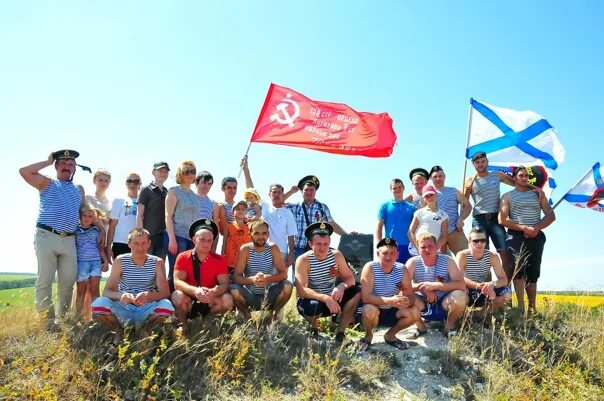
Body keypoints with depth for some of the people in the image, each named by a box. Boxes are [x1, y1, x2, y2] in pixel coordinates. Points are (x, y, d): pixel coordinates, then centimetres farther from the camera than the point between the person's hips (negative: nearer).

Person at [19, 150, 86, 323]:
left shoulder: (79, 189, 21)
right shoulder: (47, 183, 10)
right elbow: (24, 171, -4)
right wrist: (47, 162, 5)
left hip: (69, 240, 4)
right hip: (46, 237, -4)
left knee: (68, 281, 4)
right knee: (45, 280, -5)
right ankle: (46, 321, -2)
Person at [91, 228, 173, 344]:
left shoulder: (157, 262, -5)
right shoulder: (120, 261, -4)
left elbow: (165, 293, -13)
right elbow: (106, 291, -9)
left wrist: (149, 295, -36)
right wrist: (120, 295, -33)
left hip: (146, 311, 0)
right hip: (123, 309, 0)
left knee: (166, 306, -31)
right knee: (99, 304, -28)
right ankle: (118, 331, 5)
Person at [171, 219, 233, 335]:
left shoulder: (219, 260, -3)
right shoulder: (182, 257, -6)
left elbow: (224, 284, -11)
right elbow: (177, 282, -16)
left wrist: (213, 292, -35)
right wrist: (195, 291, -36)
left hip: (209, 303, 2)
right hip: (188, 301, -1)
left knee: (227, 299, -26)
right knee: (178, 296, -33)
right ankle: (183, 323, -2)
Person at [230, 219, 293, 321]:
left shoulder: (273, 248, -6)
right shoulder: (245, 249, -9)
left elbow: (284, 274, -11)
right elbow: (236, 277, -15)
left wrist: (268, 278, -31)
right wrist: (252, 279, -35)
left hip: (269, 297, 1)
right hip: (250, 297, -1)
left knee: (287, 286, -25)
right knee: (233, 289, -29)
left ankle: (273, 315, 0)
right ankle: (247, 316, -1)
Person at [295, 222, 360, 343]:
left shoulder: (336, 255, -7)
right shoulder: (303, 260, -20)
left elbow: (350, 278, -5)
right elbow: (301, 291, -27)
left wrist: (342, 286, -29)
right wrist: (325, 298, -41)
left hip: (331, 299, 4)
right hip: (312, 300, -4)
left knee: (357, 292, -19)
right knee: (313, 307, -39)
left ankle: (340, 332, -4)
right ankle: (314, 327, 1)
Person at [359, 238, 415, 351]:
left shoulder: (401, 269, -8)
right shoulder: (370, 268, -21)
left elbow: (411, 295, -9)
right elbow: (365, 297, -30)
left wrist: (407, 301, -35)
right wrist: (390, 300, -43)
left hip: (391, 312, 4)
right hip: (373, 311, -4)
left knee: (414, 314, -18)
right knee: (370, 310, -36)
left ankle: (390, 335, 10)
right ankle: (368, 335, 0)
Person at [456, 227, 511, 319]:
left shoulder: (492, 256, -7)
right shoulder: (462, 255, -16)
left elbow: (504, 280, -12)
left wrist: (493, 283, -35)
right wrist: (479, 286, -44)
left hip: (484, 294, 4)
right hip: (467, 293, -4)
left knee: (506, 293, -22)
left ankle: (484, 312, 2)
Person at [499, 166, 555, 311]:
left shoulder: (537, 194, 17)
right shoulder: (507, 196, 8)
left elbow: (551, 215, 10)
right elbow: (502, 220, -4)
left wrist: (537, 228, -9)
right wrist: (524, 228, -14)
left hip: (536, 236, 3)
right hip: (516, 235, -3)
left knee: (533, 272, 4)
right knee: (519, 268, -19)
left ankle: (532, 308, 10)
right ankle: (520, 307, -21)